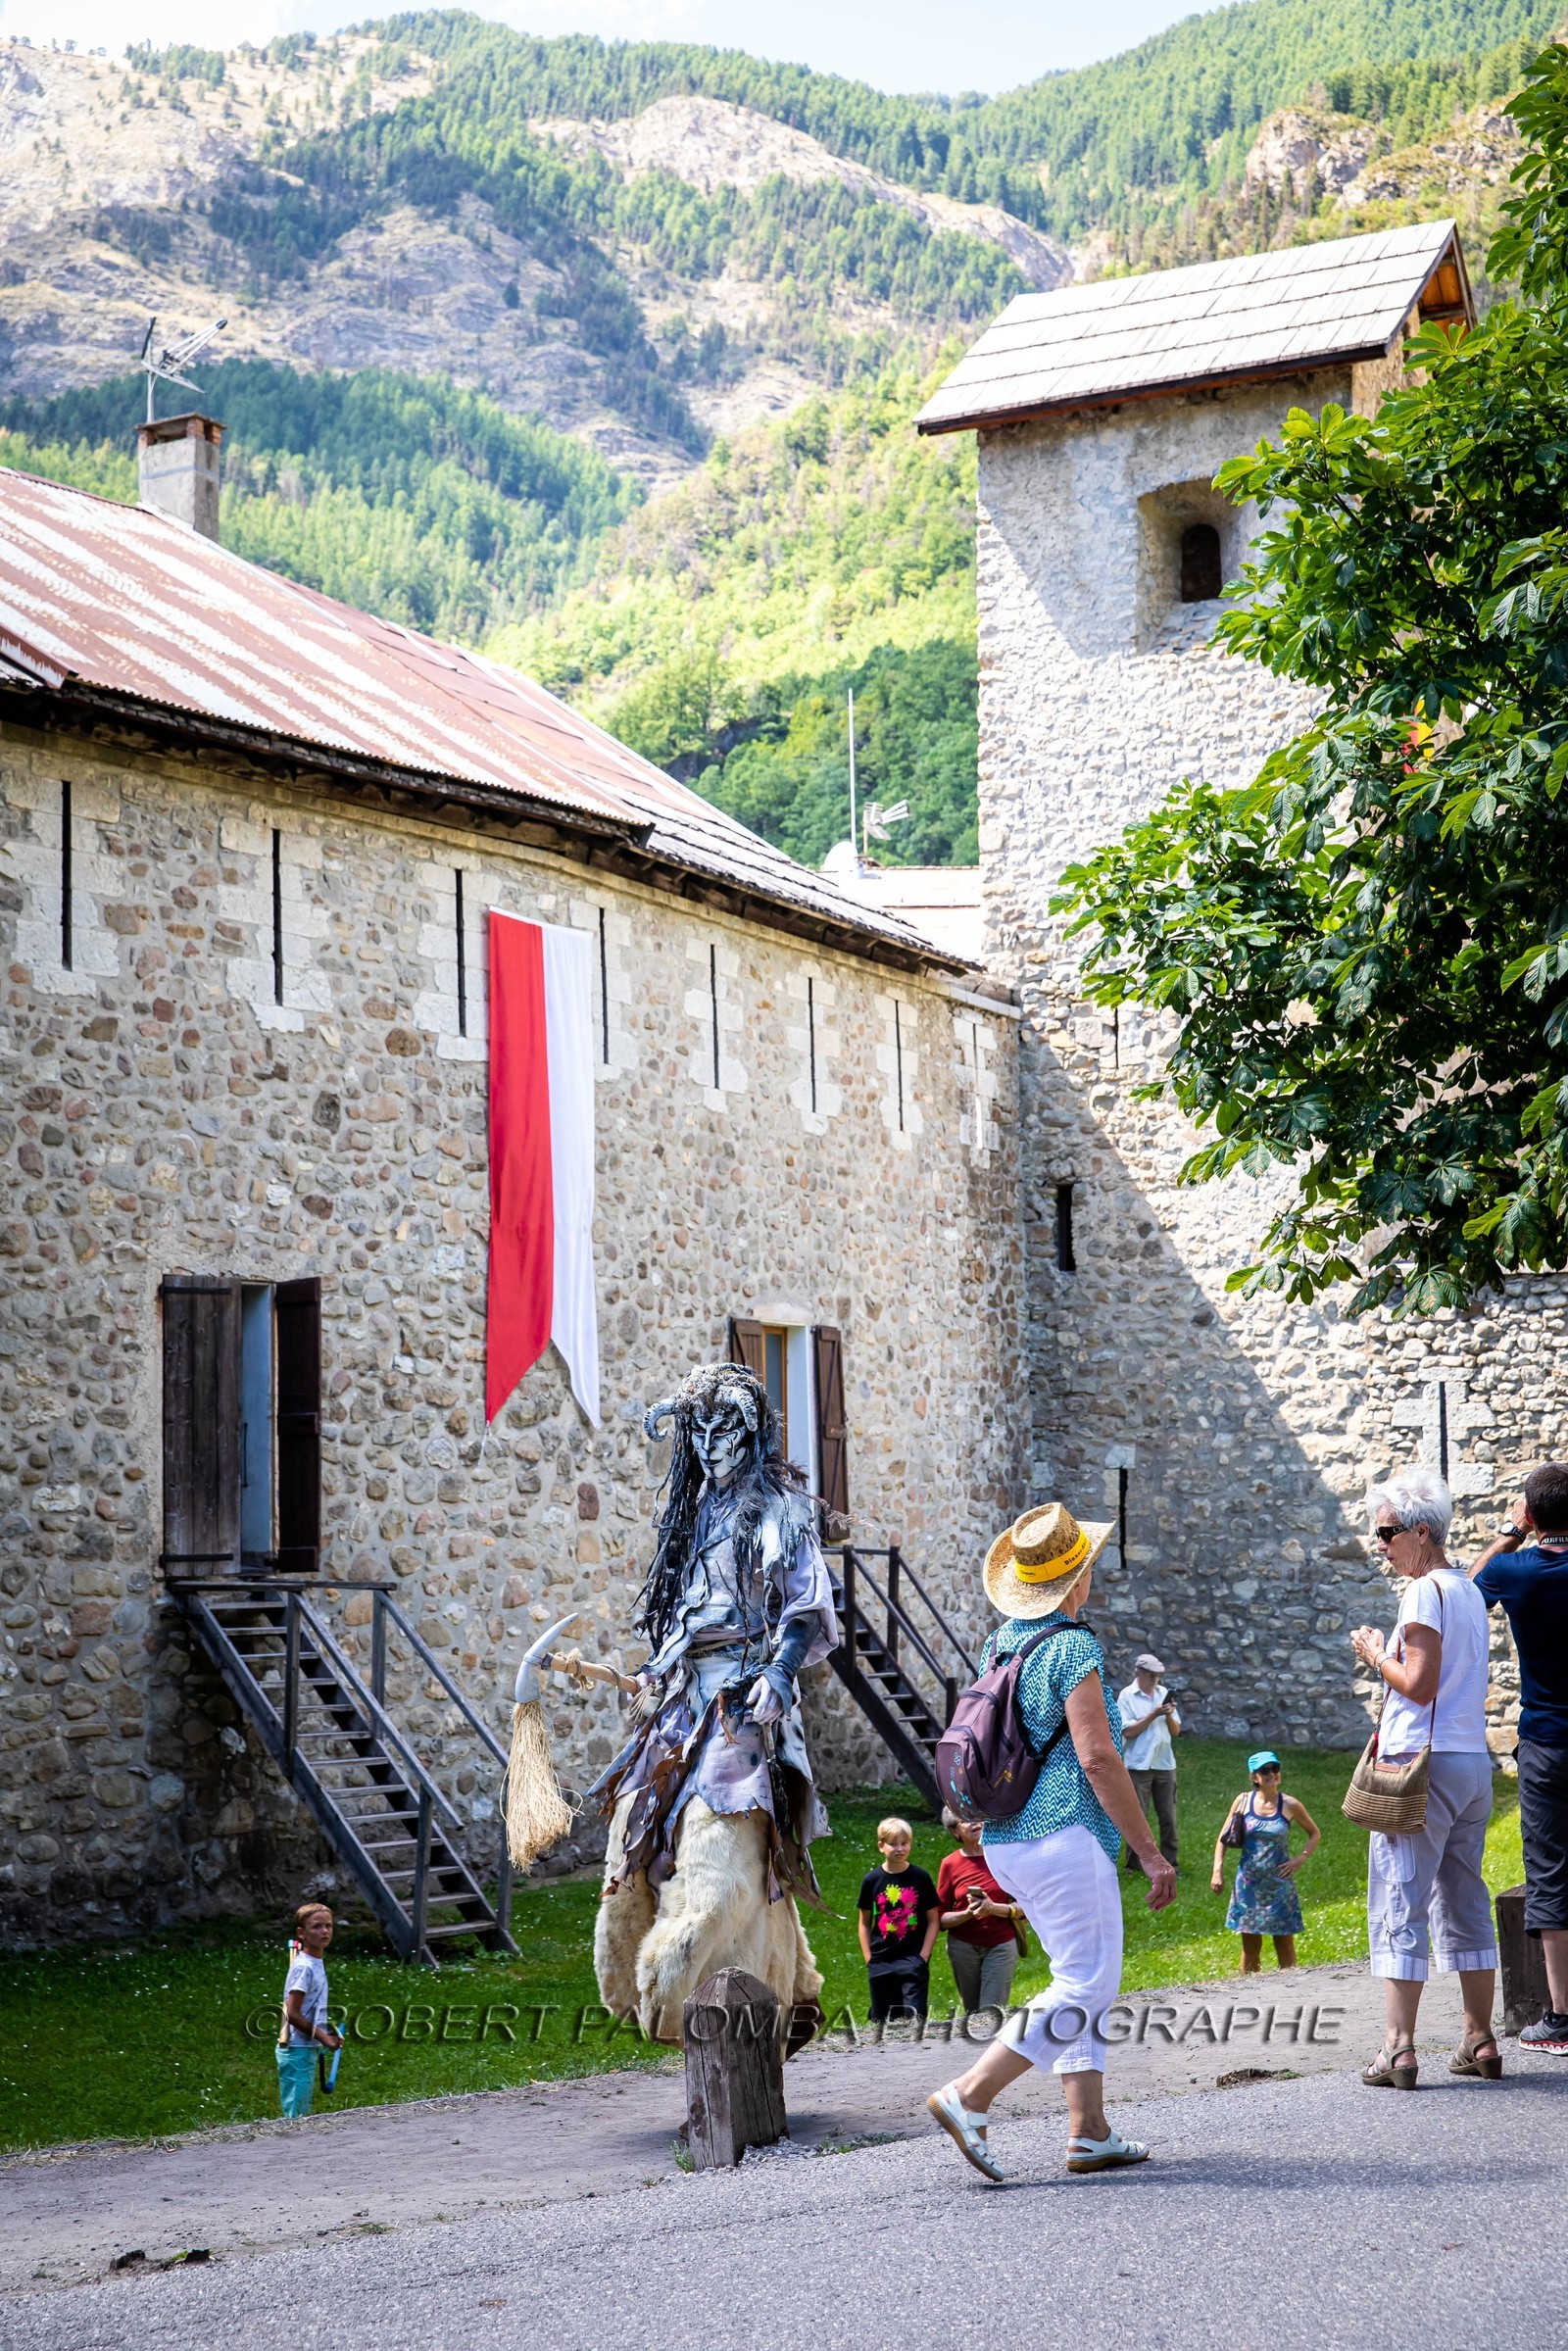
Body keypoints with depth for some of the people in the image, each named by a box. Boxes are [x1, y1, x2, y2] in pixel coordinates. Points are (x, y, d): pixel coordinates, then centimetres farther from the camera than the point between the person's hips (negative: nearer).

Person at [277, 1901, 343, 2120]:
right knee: (295, 2115, -7)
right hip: (297, 2050, -9)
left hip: (308, 2049, 9)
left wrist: (329, 2033, 9)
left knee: (303, 2114, 14)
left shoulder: (317, 1963, 10)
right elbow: (293, 2014, -21)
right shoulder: (303, 1967, -17)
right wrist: (323, 2038, -15)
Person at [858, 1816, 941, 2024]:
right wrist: (868, 1959, 1)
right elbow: (864, 1923, 9)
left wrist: (923, 1956, -7)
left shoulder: (920, 1878, -1)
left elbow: (933, 1920, 1)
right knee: (882, 2022, 9)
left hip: (913, 1960, -2)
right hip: (881, 1962, 2)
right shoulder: (871, 1880, 3)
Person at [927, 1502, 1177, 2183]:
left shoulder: (999, 1644, 11)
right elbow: (1097, 1759, -18)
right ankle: (968, 2096, -13)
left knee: (1083, 1980, 15)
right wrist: (1150, 1852, -13)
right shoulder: (1073, 1648, -14)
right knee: (1085, 1990, -5)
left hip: (1006, 1840, 9)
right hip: (1066, 1839, -9)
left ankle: (1089, 2133, 12)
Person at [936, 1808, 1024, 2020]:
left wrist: (994, 1908, -19)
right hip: (963, 1946, 1)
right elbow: (941, 1919, 0)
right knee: (973, 2014, 6)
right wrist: (968, 1913, -18)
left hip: (1001, 1945, -1)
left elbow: (1023, 1907, -1)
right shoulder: (950, 1864, -1)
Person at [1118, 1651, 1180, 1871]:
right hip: (1138, 1765, -4)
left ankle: (1170, 1862, 12)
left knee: (1168, 1818, 5)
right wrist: (1154, 1715, -16)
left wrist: (1169, 1716, -9)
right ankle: (1134, 1864, 7)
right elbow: (1128, 1731, -12)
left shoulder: (1164, 1694, 10)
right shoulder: (1127, 1696, -4)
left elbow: (1176, 1731, 11)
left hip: (1164, 1763, 4)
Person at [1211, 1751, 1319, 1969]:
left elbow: (1315, 1834, 10)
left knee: (1284, 1943, 5)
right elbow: (1223, 1837, 5)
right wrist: (1218, 1871, -3)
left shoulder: (1290, 1805, -4)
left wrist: (1300, 1859, -4)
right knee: (1250, 1945, 6)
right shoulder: (1243, 1801, -2)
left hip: (1280, 1883, -1)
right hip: (1249, 1883, 1)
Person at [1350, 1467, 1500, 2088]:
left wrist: (1376, 1655, -3)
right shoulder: (1469, 1592, 16)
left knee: (1398, 1904, -7)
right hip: (1474, 1760, 9)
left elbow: (1419, 1685, -18)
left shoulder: (1425, 1592, -12)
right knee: (1464, 1903, 14)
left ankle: (1398, 2050, -11)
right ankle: (1481, 2043, 16)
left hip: (1422, 1763, -9)